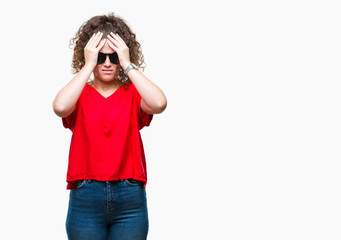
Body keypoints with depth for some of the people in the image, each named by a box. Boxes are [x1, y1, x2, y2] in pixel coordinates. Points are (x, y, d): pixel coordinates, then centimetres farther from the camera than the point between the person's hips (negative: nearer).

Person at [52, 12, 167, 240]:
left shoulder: (132, 94, 7)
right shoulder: (80, 95, 6)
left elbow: (159, 103, -16)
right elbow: (61, 107, -18)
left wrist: (128, 65, -9)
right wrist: (89, 65, -10)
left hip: (129, 198, 0)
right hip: (85, 197, 0)